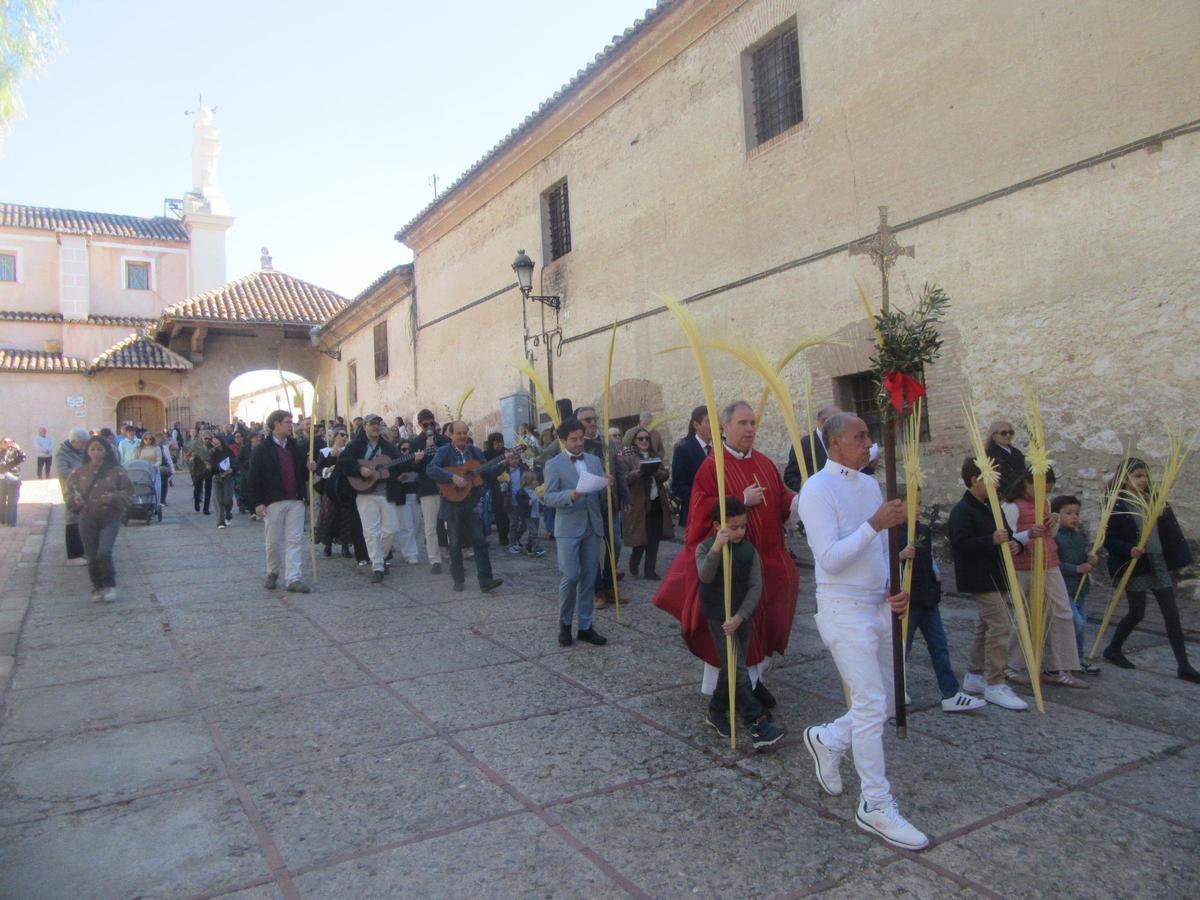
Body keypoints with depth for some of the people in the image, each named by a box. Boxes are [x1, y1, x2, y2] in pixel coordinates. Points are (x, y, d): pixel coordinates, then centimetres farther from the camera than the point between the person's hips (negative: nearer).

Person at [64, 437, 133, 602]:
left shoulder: (116, 471, -2)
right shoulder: (79, 472, 5)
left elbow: (128, 495, -1)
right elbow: (70, 492, 13)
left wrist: (113, 497, -20)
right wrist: (75, 499, -9)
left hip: (110, 519, -3)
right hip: (87, 520, 3)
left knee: (104, 552, -17)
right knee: (92, 557, 7)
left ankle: (110, 586, 2)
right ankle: (98, 588, 23)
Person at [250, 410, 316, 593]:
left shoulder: (294, 446, 14)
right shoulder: (262, 449, -1)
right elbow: (254, 477, -5)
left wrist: (309, 467, -2)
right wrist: (258, 502, -11)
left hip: (295, 500, 4)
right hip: (273, 502, -3)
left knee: (295, 540, -2)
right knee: (274, 540, 7)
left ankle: (293, 579, -1)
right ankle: (272, 574, 28)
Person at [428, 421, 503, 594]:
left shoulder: (476, 452, 8)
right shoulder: (443, 452, -3)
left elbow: (488, 472, 7)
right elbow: (431, 469, -19)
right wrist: (453, 477, -27)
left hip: (472, 503, 3)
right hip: (452, 503, -2)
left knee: (480, 541, -2)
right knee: (455, 543, 6)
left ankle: (485, 581, -1)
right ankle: (458, 579, 18)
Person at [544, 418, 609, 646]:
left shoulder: (595, 461, 11)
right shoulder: (554, 465, -2)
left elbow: (601, 494, 10)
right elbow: (548, 498, -9)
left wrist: (607, 484, -12)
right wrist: (570, 495, -26)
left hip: (592, 526, 4)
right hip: (568, 528, -4)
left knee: (589, 578, 8)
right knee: (570, 577, -7)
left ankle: (585, 626, 17)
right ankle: (564, 624, 12)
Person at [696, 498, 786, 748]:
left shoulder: (749, 550, -2)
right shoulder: (705, 548, -9)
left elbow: (756, 587, -6)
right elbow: (705, 576, -28)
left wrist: (740, 617, -17)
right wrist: (716, 548, -42)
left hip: (742, 617, 4)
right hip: (718, 618, -4)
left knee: (732, 668, 14)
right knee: (737, 670, -10)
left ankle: (716, 711, 33)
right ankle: (757, 723, -9)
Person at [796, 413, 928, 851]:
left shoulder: (870, 485, 11)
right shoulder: (818, 490, -14)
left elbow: (882, 545, 16)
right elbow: (830, 559, -21)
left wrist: (896, 589, 1)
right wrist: (874, 524, -28)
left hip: (879, 606, 8)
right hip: (844, 610, -8)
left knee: (888, 701, 14)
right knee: (872, 704, -6)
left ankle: (827, 740, 36)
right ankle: (876, 806, 8)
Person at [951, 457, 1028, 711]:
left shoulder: (990, 508, 15)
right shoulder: (963, 510, -14)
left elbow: (1004, 534, 24)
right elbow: (961, 543, -23)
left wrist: (1014, 544, 2)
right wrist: (992, 540, -32)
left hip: (995, 577, 10)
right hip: (979, 579, -10)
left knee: (986, 626, 16)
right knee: (1000, 626, -13)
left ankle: (974, 676, 28)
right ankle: (994, 685, -6)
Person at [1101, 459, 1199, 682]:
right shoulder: (1117, 506, -7)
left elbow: (1172, 531, 9)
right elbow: (1108, 539, -9)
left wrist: (1182, 555, 2)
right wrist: (1129, 550, -24)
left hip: (1160, 564, 5)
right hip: (1135, 565, -5)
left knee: (1171, 613, 3)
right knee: (1137, 612, 2)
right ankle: (1113, 649, 24)